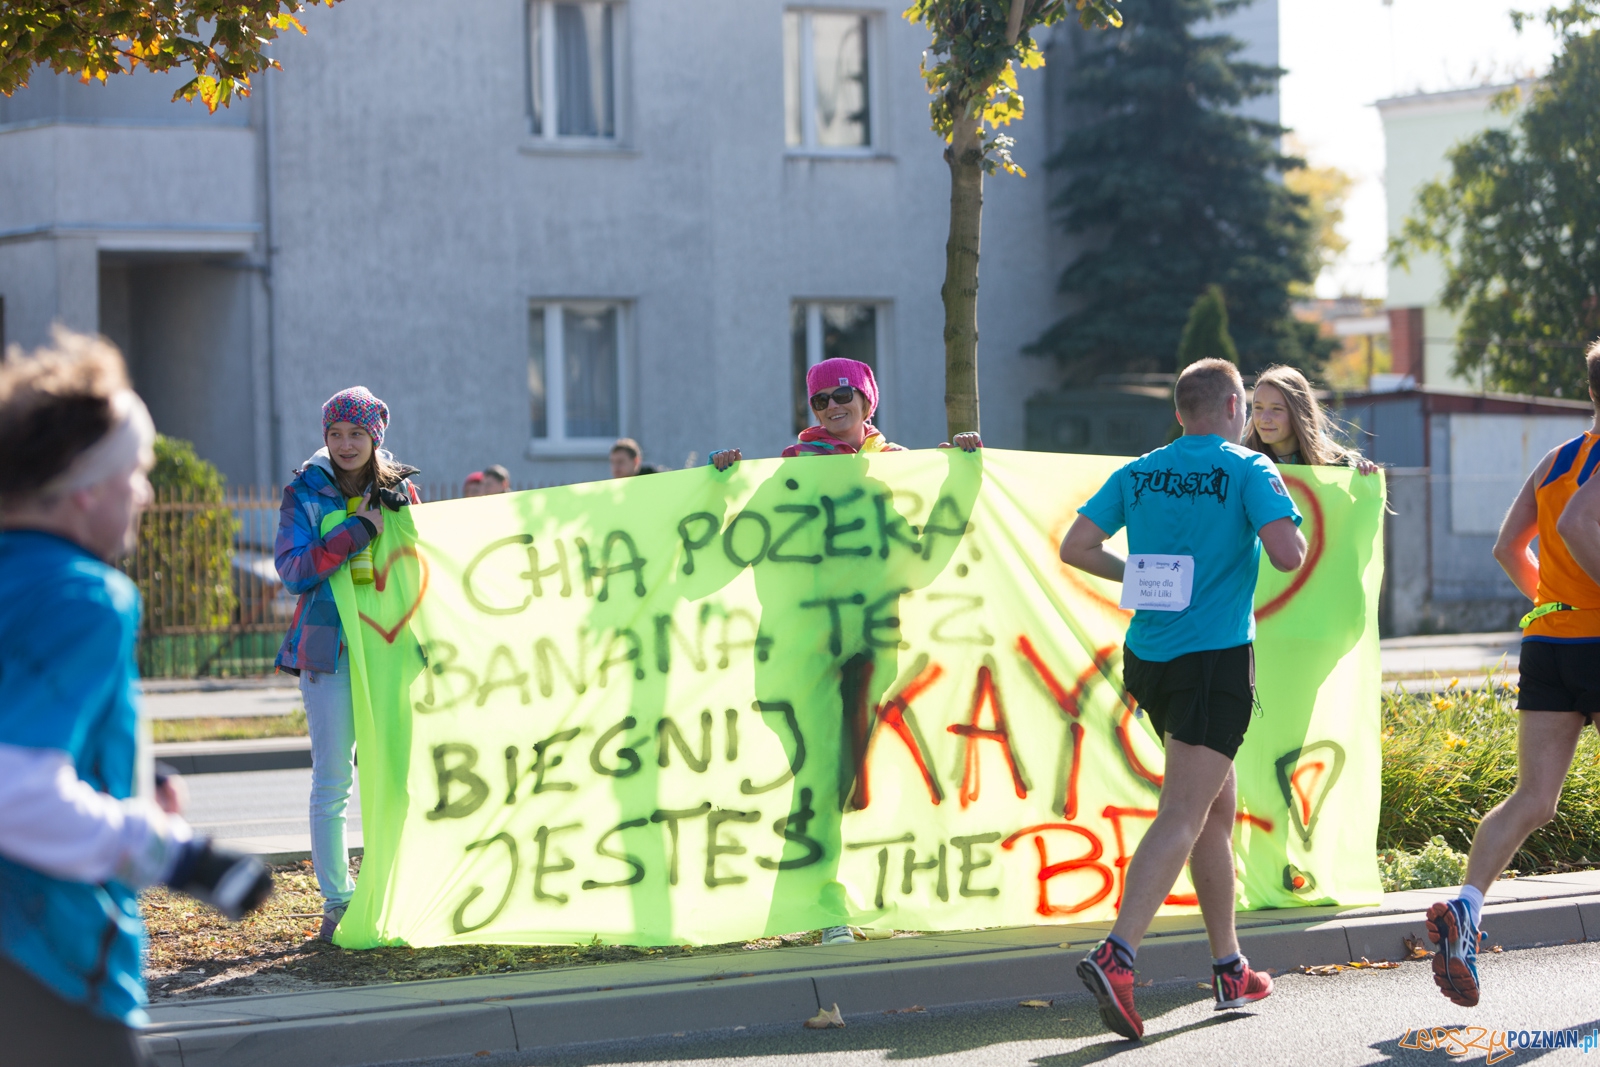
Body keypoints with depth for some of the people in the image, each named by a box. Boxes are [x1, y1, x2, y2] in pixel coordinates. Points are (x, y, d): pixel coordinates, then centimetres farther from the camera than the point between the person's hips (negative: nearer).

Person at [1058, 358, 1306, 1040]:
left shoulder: (1138, 473, 9)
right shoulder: (1248, 470, -6)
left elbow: (1075, 547, 4)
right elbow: (1287, 555, -17)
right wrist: (1293, 529, 6)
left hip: (1147, 655, 7)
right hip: (1216, 655, -6)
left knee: (1217, 805, 19)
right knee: (1182, 817, -12)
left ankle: (1229, 969, 25)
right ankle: (1115, 956, -29)